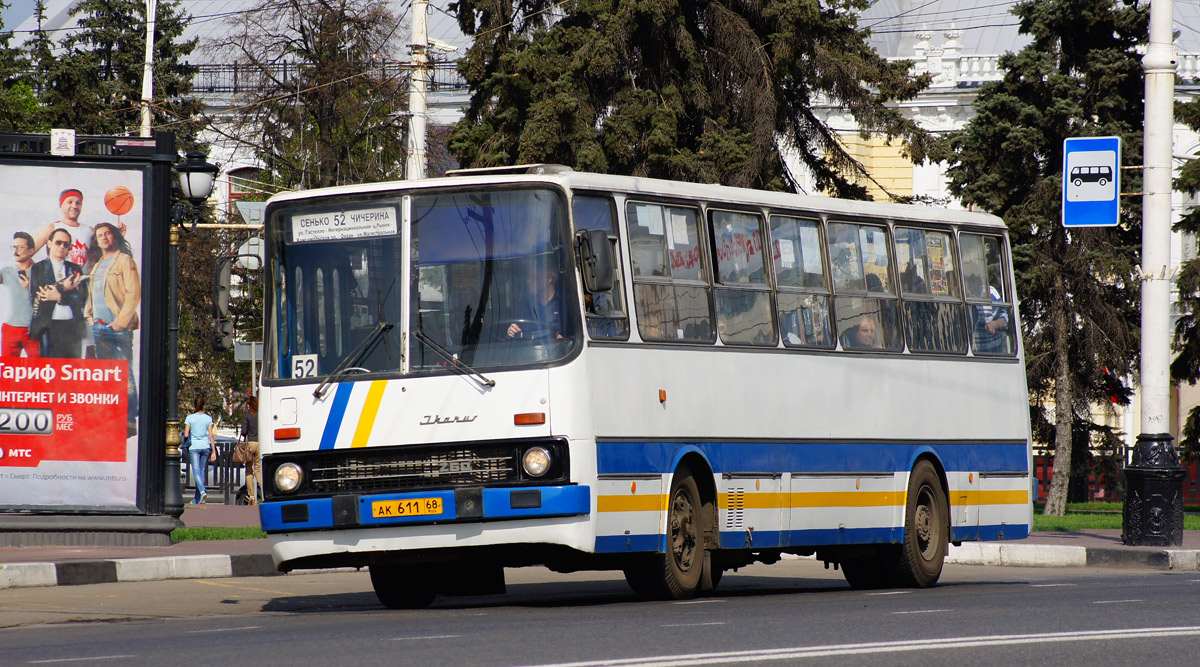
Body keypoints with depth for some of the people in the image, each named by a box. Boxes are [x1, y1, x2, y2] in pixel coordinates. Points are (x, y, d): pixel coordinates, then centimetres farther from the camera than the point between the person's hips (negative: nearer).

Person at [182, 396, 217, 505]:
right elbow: (211, 435, 1)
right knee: (202, 471, 11)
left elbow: (186, 435, -6)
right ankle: (197, 498, 16)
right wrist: (214, 451, 4)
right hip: (205, 447, 3)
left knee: (196, 471, -8)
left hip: (194, 447, -3)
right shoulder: (208, 418, 3)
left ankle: (202, 491, -33)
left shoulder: (190, 418, -4)